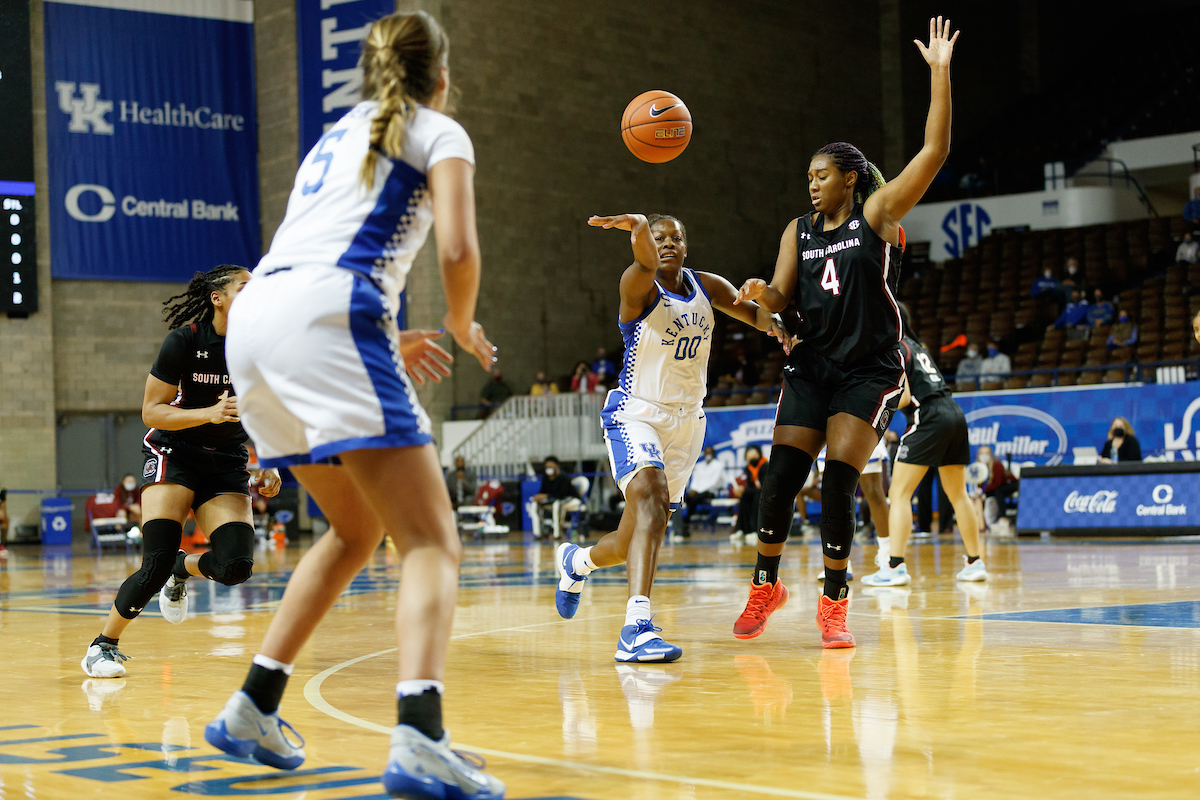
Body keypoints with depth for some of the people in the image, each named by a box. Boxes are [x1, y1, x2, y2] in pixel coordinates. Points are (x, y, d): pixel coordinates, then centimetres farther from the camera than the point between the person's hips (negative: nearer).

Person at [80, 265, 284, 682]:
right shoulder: (185, 340, -14)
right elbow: (151, 412, -12)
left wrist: (268, 467, -3)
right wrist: (210, 413, -26)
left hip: (227, 464, 4)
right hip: (174, 455, -4)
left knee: (236, 566, -16)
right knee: (157, 564, -20)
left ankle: (184, 567, 19)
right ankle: (103, 645, 2)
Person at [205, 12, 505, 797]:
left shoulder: (337, 135, 32)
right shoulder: (439, 132, 12)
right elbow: (458, 250, -5)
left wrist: (383, 342, 40)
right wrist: (463, 328, 14)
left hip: (254, 321, 7)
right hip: (328, 322, -7)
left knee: (357, 528, 25)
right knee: (432, 541, -9)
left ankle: (253, 708, 22)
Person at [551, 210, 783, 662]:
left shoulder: (707, 287, 6)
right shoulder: (640, 287, -12)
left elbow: (751, 310, 16)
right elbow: (646, 262, -34)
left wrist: (773, 320, -10)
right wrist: (639, 227, -59)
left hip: (686, 422, 6)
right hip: (635, 415, -6)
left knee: (635, 542, 11)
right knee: (650, 498, -34)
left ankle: (577, 561, 46)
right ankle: (637, 627, -43)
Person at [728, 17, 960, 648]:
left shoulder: (878, 214, -3)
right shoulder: (799, 233, 11)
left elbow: (935, 150, -12)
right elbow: (780, 300, 4)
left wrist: (939, 72, -18)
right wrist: (759, 294, -20)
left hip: (869, 371, -4)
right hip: (811, 366, 4)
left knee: (838, 484, -12)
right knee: (780, 479, -4)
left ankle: (834, 602, 3)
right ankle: (766, 586, 15)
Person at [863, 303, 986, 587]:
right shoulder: (917, 346, 23)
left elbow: (904, 397, -12)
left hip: (928, 420, -8)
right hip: (955, 414, 8)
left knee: (899, 494, -6)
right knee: (958, 494, 17)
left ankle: (895, 566, -15)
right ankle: (975, 562, 20)